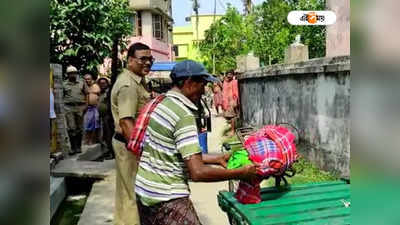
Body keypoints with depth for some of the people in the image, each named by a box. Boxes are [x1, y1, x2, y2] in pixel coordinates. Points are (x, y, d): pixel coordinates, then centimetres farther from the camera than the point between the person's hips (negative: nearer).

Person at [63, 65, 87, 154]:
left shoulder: (81, 83, 10)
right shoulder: (64, 84, 8)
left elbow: (86, 94, 10)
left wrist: (85, 105, 1)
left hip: (80, 107, 1)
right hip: (69, 108, -1)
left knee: (79, 128, 6)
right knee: (71, 128, -6)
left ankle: (78, 146, 15)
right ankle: (73, 147, 0)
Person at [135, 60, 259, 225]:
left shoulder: (159, 103, 6)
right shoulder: (184, 115, -21)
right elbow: (198, 172, -25)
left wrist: (218, 159, 12)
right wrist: (242, 173, -16)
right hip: (167, 199, -9)